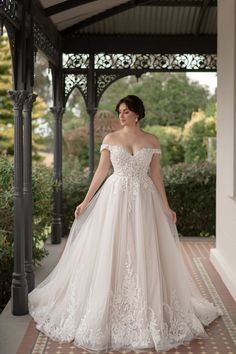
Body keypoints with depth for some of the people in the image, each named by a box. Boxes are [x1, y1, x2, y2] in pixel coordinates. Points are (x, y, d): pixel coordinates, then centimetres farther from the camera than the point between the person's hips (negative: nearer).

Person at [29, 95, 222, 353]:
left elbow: (156, 175, 7)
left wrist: (166, 206, 4)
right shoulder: (110, 139, 4)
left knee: (143, 254, 3)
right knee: (110, 253, 1)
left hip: (144, 201, 0)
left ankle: (146, 313, 18)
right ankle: (106, 311, 16)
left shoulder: (152, 141, 5)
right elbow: (101, 171, 5)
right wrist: (86, 201, 1)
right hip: (114, 198, 0)